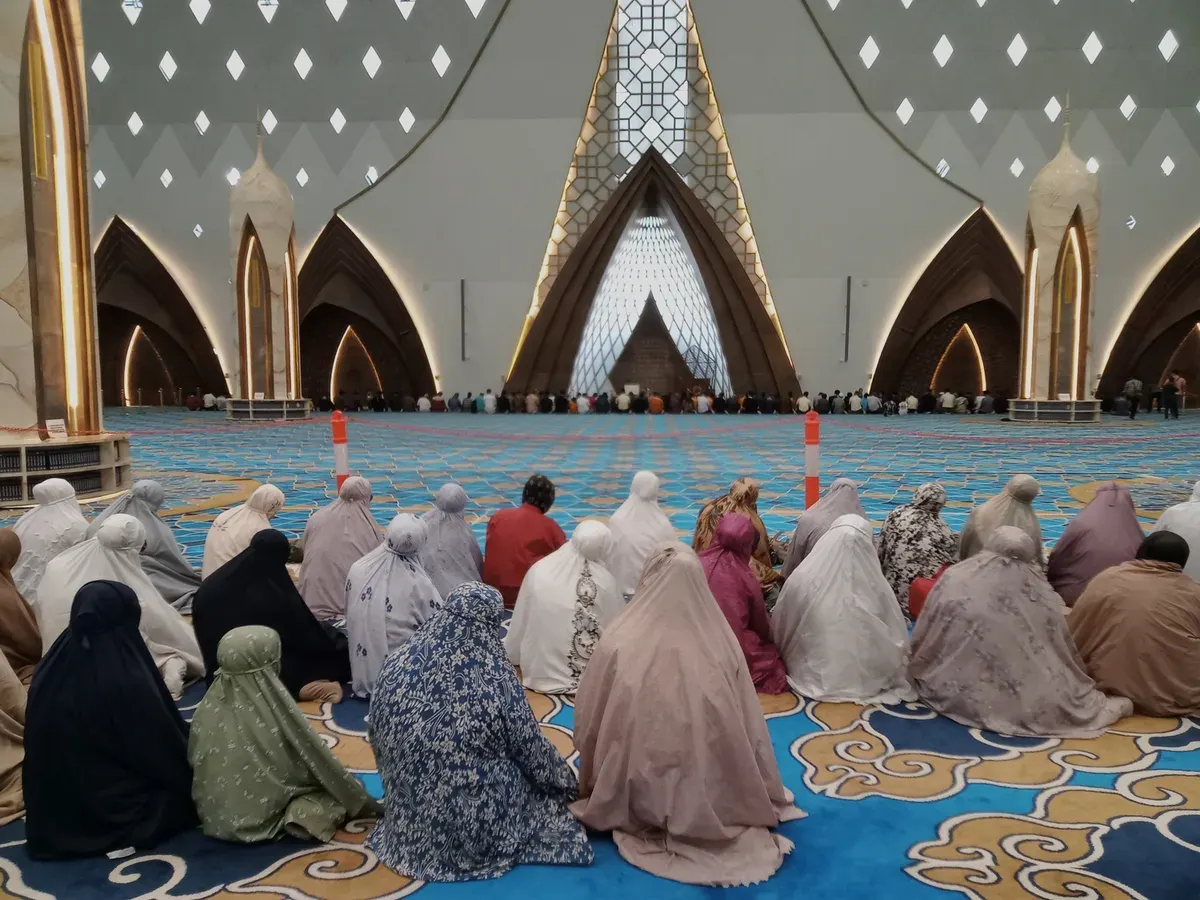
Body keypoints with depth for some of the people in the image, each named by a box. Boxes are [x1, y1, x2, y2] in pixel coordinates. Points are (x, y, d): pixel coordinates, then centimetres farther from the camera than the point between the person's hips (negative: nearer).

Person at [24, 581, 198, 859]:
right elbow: (167, 750, -14)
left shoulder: (48, 674, -7)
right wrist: (193, 779, 5)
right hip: (116, 816, -7)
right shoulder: (128, 683, -27)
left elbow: (41, 754, 9)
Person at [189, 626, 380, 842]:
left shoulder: (208, 708, -9)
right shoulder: (276, 710, -23)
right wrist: (366, 803, -1)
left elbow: (194, 762, 5)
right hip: (263, 819, -6)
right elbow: (320, 762, -13)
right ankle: (296, 817, -11)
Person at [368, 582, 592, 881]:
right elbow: (535, 755, -9)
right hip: (478, 830, -5)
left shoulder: (398, 666, -14)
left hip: (408, 821, 5)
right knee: (547, 792, 23)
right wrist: (570, 784, 12)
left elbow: (377, 740, 2)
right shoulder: (498, 685, -24)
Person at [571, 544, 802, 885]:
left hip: (638, 799, -2)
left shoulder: (619, 643, -17)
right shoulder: (722, 642, -13)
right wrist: (763, 799, 14)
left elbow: (588, 721, -6)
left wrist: (593, 788, 13)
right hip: (713, 797, 2)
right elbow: (748, 725, -3)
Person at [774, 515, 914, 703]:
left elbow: (780, 632, -2)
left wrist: (786, 661, 20)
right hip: (865, 681, 0)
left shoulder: (802, 579, -19)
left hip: (814, 678, 1)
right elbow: (897, 641, -6)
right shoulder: (876, 587, -22)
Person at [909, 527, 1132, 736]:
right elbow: (1063, 651, 6)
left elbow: (921, 640, 3)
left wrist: (919, 673, 20)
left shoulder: (954, 577, -4)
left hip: (952, 691, 0)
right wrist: (1082, 693, 24)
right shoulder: (1039, 592, -4)